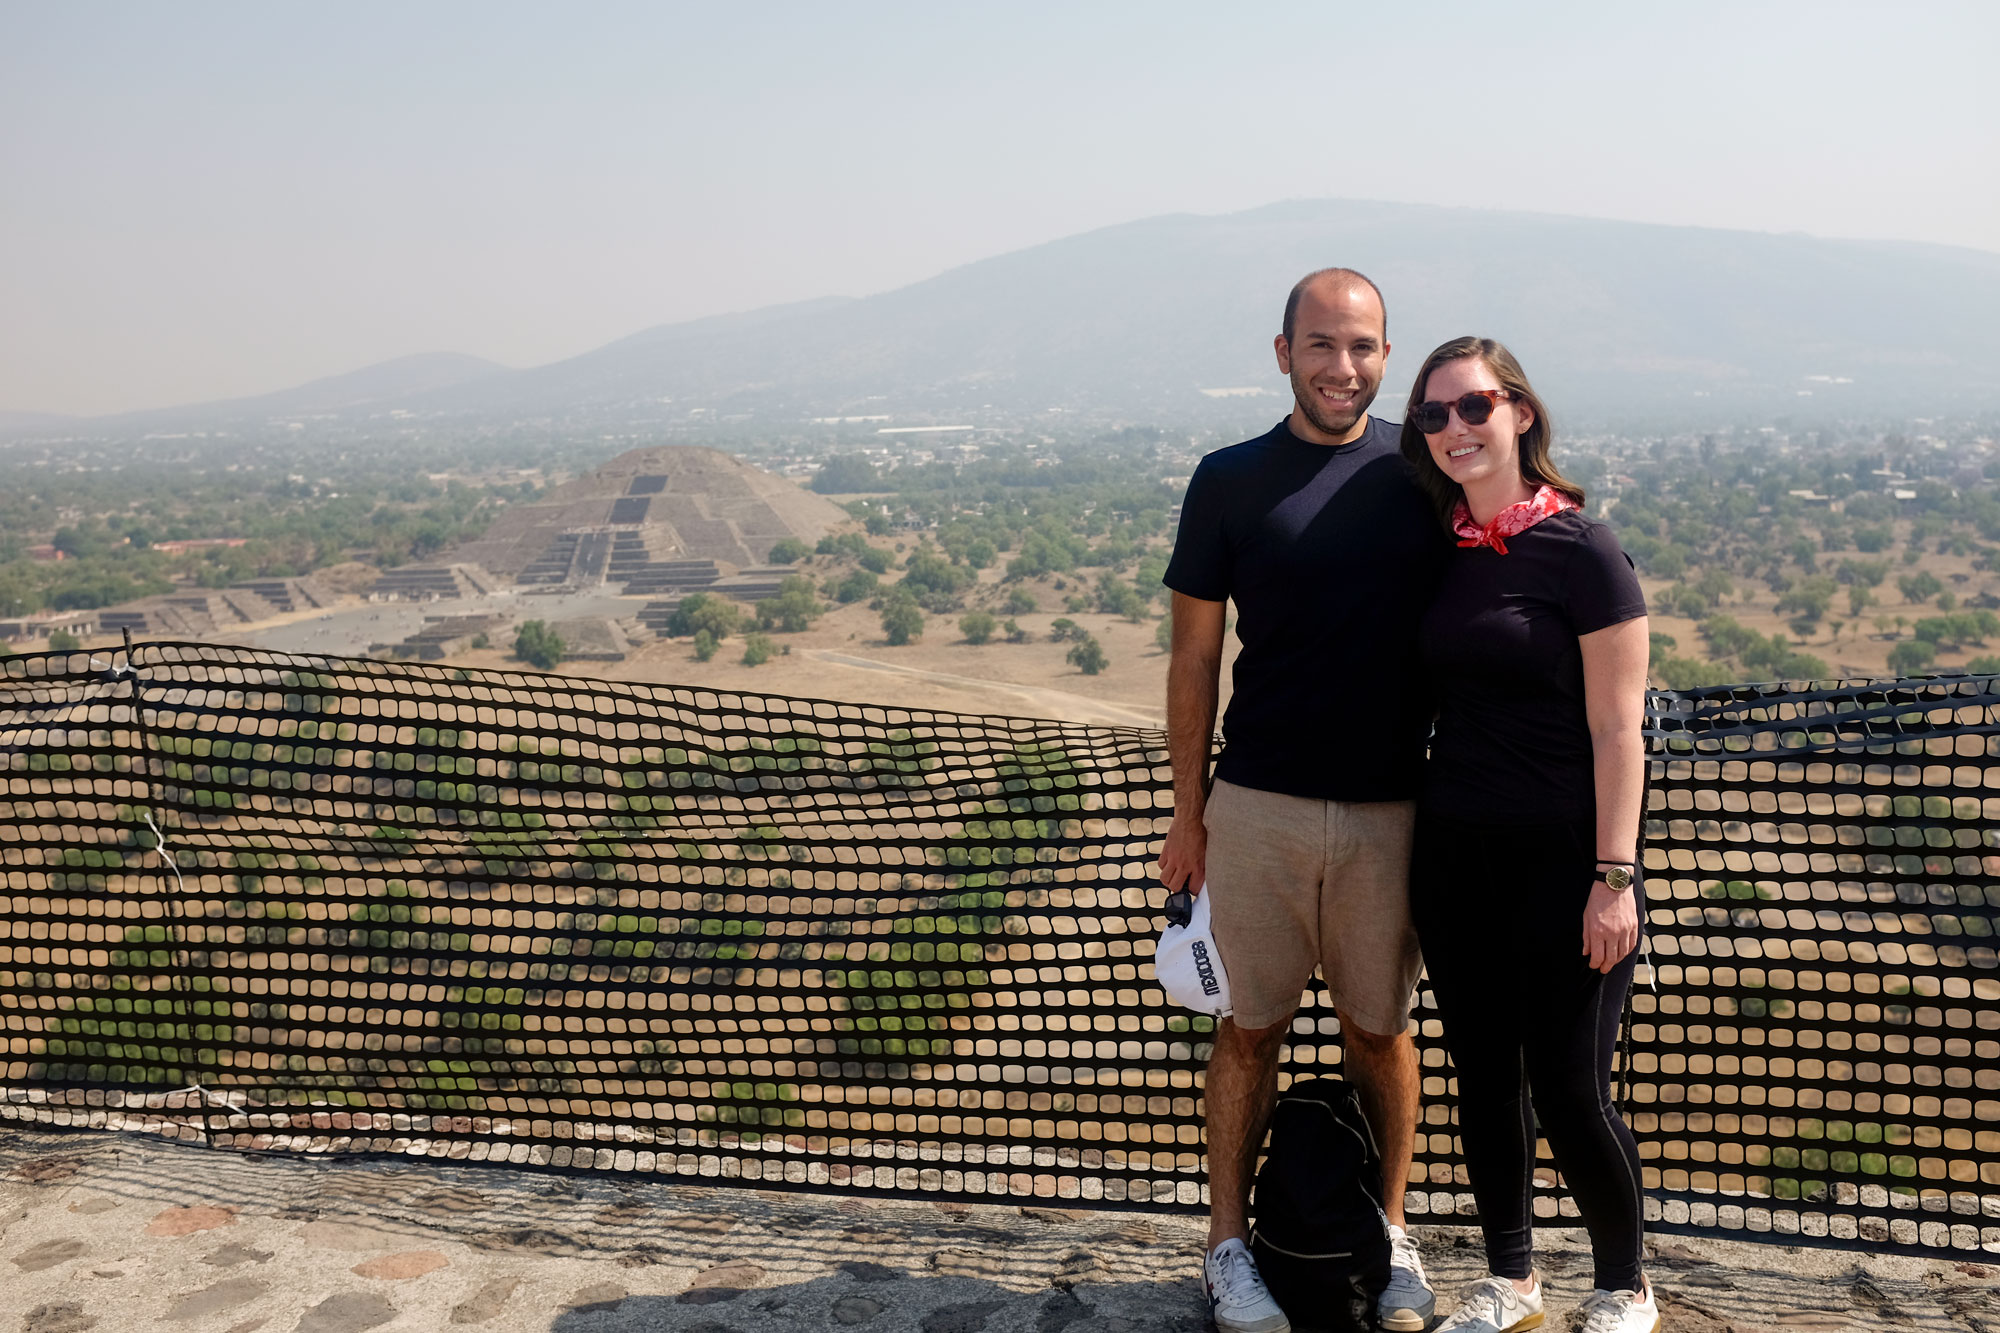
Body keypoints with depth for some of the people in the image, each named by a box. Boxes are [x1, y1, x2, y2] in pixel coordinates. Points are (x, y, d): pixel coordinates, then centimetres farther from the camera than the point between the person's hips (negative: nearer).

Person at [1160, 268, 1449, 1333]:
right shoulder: (1229, 482, 1)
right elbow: (1195, 657, 4)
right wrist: (1188, 811, 2)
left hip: (1390, 810, 1)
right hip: (1257, 807, -1)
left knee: (1380, 1029, 12)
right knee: (1252, 1028, 8)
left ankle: (1389, 1234, 29)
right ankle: (1229, 1243, 23)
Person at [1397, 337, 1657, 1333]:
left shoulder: (1581, 551, -8)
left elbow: (1617, 730, -9)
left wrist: (1615, 876, -14)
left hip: (1561, 858, -5)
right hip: (1454, 852, 5)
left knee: (1569, 1091, 1)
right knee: (1482, 1076, 13)